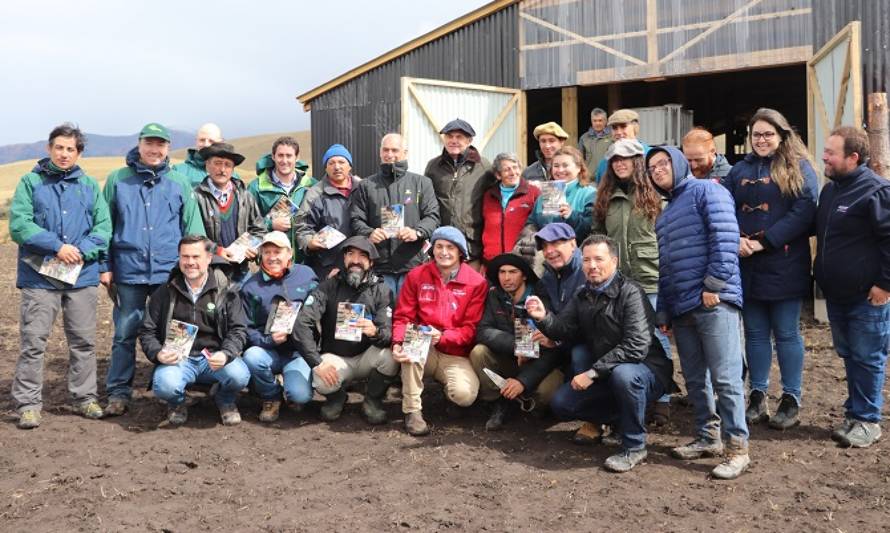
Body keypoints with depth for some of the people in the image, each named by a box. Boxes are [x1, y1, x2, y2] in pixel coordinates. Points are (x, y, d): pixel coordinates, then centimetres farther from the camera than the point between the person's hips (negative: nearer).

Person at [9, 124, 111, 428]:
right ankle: (27, 403, 7)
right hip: (39, 275, -2)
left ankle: (84, 397, 20)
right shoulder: (30, 182, 2)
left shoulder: (89, 186, 10)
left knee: (84, 340, 9)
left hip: (82, 275, 3)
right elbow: (19, 225, -8)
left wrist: (81, 251, -13)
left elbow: (103, 227, 4)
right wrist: (57, 246, -17)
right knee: (33, 341, -1)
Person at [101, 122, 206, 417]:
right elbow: (105, 226, 7)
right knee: (125, 334, 4)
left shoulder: (180, 183, 5)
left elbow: (194, 230, 5)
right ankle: (119, 393, 13)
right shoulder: (118, 180, 5)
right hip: (129, 271, 0)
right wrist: (105, 266, 3)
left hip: (170, 272, 1)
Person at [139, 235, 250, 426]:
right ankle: (177, 403, 9)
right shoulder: (165, 293, 7)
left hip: (214, 358, 0)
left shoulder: (225, 291, 3)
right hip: (177, 358, 0)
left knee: (239, 376, -30)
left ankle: (225, 401, 9)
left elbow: (238, 330, 0)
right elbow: (147, 331, 9)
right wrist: (157, 353, -12)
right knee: (164, 386, -32)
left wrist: (226, 354, -20)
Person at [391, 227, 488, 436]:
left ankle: (443, 382, 12)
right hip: (422, 351, 1)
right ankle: (412, 409, -22)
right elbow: (403, 317, -2)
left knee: (465, 395, -27)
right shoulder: (417, 275, 1)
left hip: (455, 354, -1)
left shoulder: (477, 282, -5)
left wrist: (442, 336, -25)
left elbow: (471, 328, -7)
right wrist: (398, 343, -23)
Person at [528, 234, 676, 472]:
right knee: (561, 404, -5)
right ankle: (624, 419, 14)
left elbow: (635, 347, -29)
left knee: (623, 373, -39)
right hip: (604, 374, 7)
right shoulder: (583, 297, 8)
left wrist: (593, 373, -28)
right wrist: (543, 318, -23)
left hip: (647, 370, -7)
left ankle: (634, 446, -18)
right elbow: (565, 329, -2)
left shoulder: (630, 293, -19)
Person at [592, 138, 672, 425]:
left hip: (651, 281, -4)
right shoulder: (605, 199, 13)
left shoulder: (655, 195, 0)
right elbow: (596, 237, 19)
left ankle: (661, 400, 8)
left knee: (656, 339, 0)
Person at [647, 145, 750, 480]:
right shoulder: (666, 214, 26)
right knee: (694, 379, 11)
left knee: (725, 378, -8)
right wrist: (663, 311, 20)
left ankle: (737, 448, -3)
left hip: (713, 302, -9)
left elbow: (726, 238, -13)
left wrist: (714, 285, -18)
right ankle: (708, 438, 22)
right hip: (681, 307, 9)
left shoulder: (706, 191, 0)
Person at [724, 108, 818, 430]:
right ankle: (757, 398, 19)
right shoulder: (740, 170, 13)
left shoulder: (798, 168, 0)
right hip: (747, 265, 4)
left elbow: (804, 210, -12)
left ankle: (792, 401, 13)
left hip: (785, 266, -4)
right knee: (755, 333, 10)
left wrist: (763, 242, -17)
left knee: (786, 333, 3)